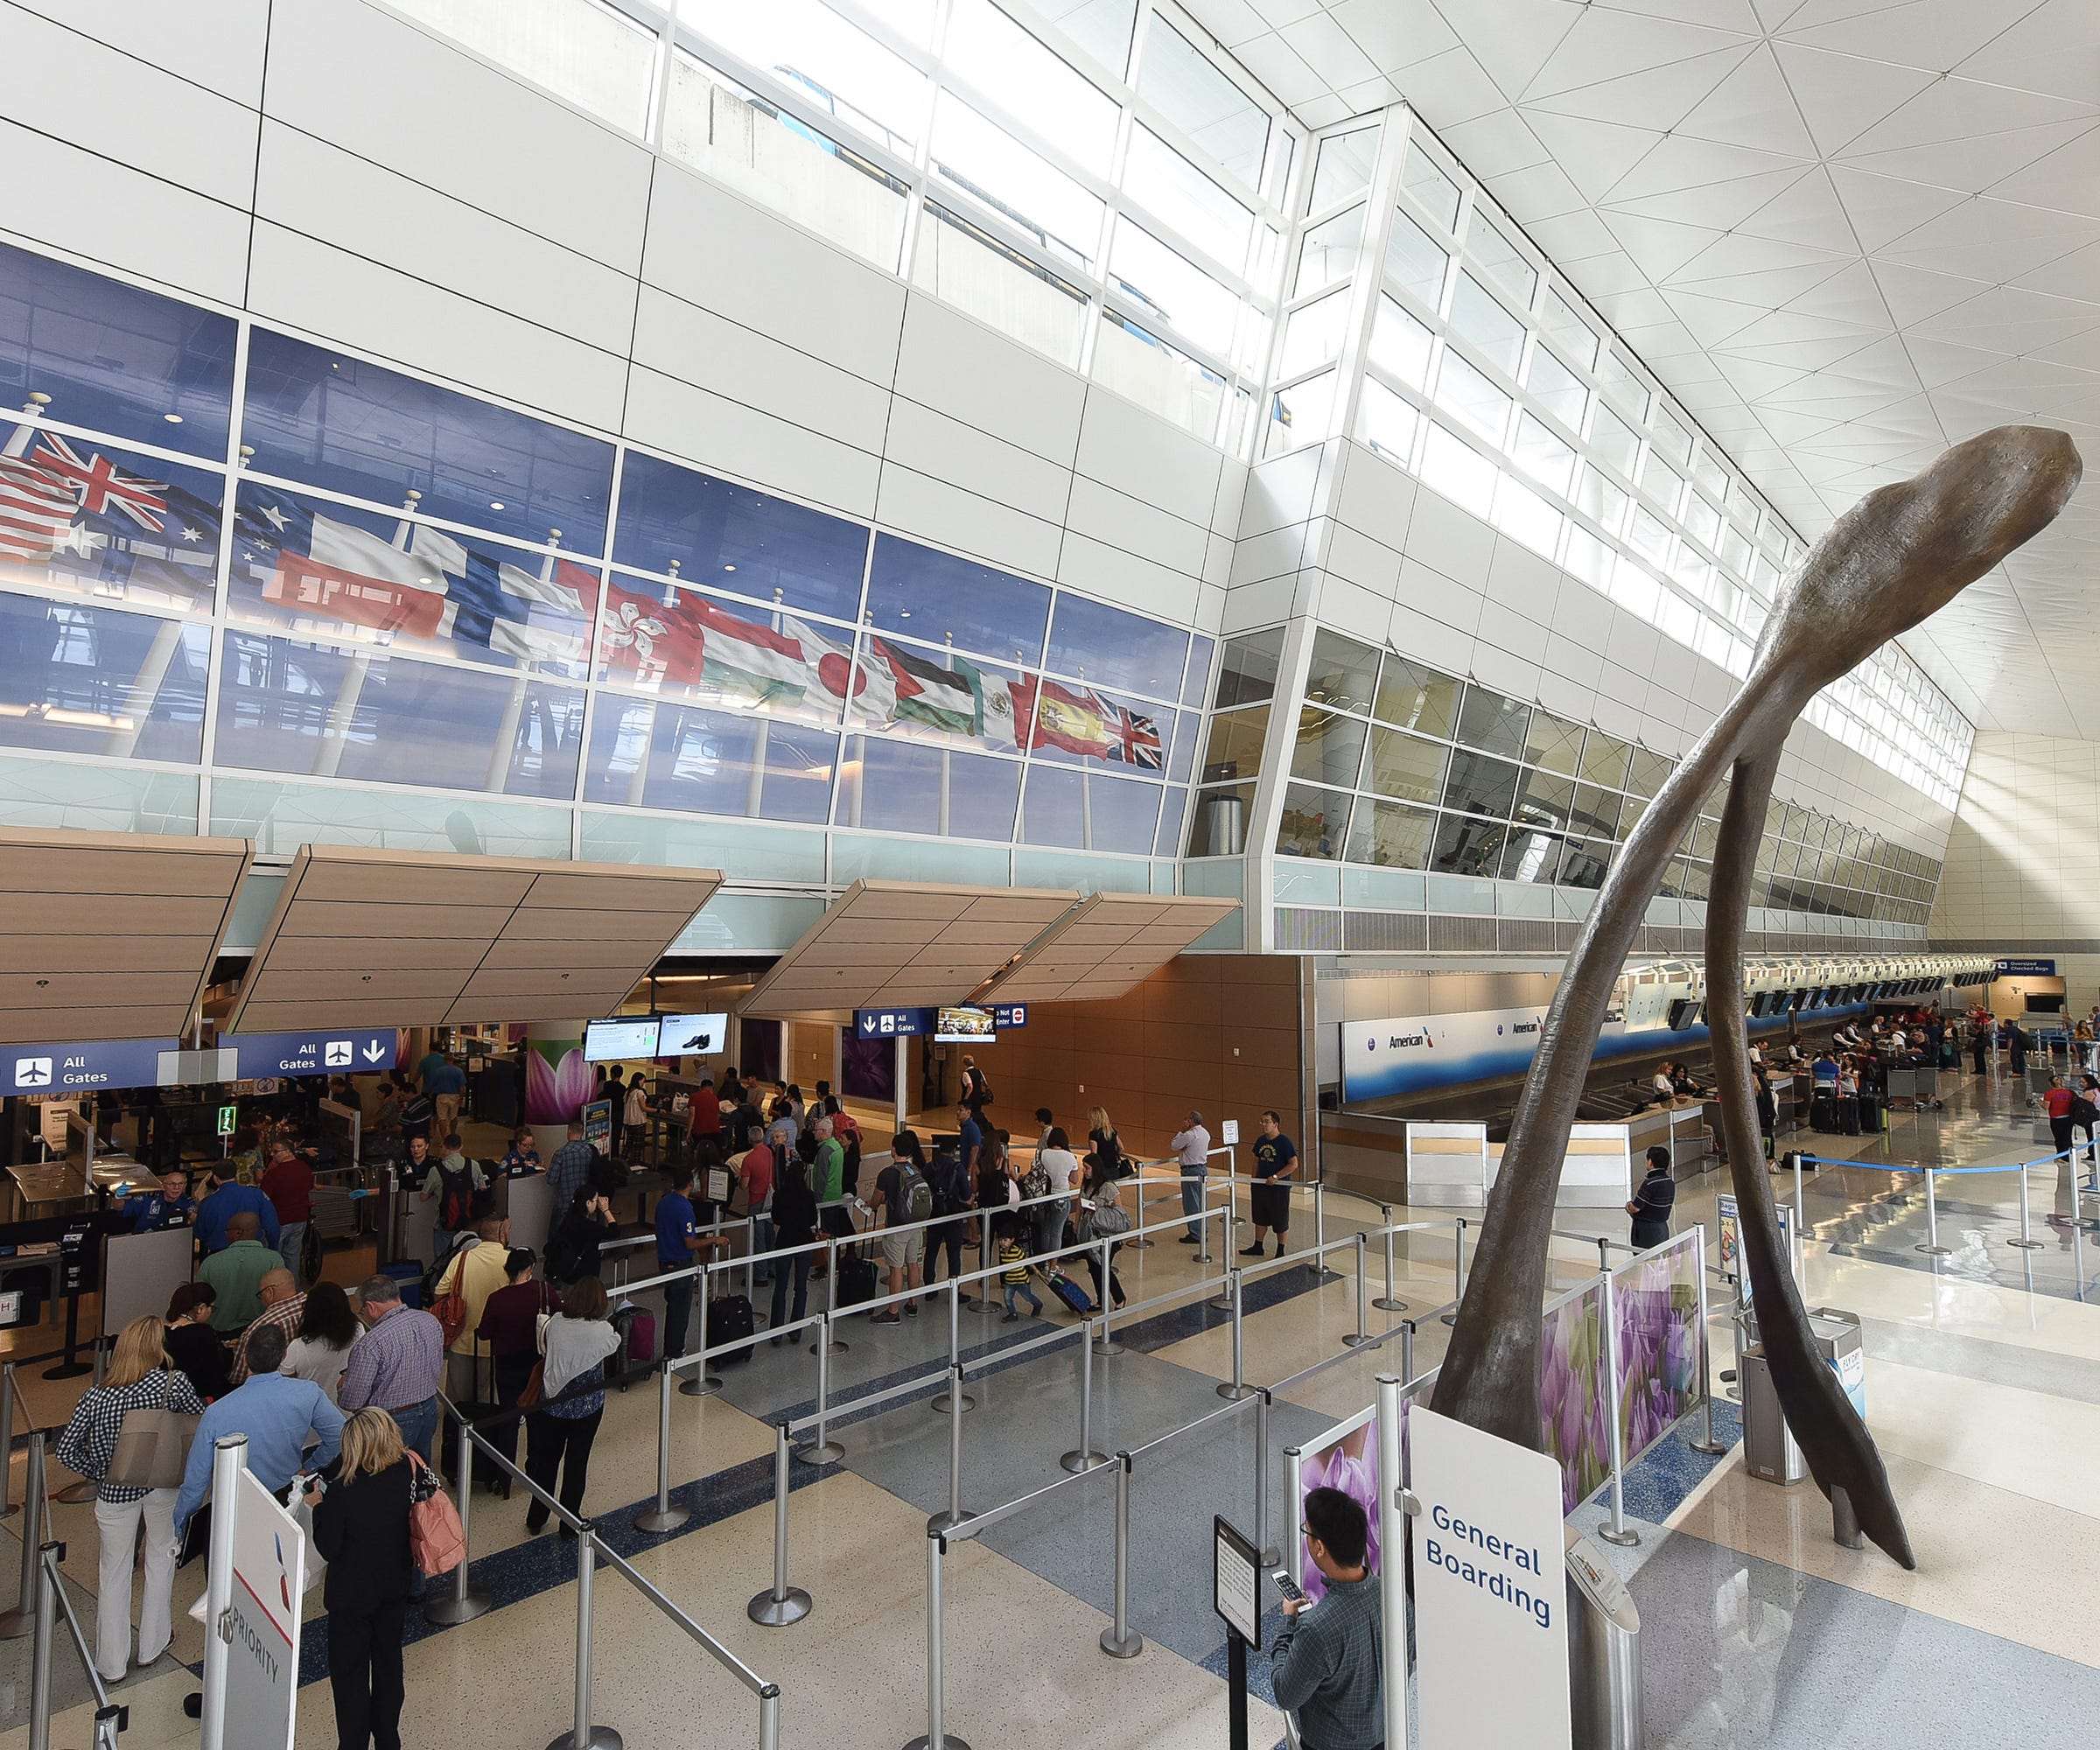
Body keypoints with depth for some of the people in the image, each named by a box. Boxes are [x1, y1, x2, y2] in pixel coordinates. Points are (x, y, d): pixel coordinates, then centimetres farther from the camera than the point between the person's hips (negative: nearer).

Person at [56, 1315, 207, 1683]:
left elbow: (67, 1450, -8)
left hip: (115, 1490, 1)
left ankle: (111, 1663, 28)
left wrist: (98, 1473, 5)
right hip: (164, 1486, -1)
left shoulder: (96, 1397, -12)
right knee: (161, 1556, 22)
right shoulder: (174, 1383, -19)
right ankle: (153, 1644, 33)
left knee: (114, 1570, 17)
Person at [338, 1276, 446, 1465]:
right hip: (430, 1411, 6)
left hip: (393, 1420, -6)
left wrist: (341, 1388, 3)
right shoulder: (431, 1322, -3)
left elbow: (352, 1401, -17)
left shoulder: (371, 1343, -23)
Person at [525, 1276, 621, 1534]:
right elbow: (616, 1342, 0)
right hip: (587, 1407, -2)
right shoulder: (601, 1331, -21)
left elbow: (546, 1347, 3)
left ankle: (536, 1519, 36)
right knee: (577, 1463, 14)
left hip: (552, 1404, 2)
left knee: (546, 1460, 20)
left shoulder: (555, 1323, -15)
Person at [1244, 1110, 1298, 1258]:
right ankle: (1257, 1247, 29)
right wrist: (1253, 1182, 12)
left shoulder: (1285, 1142, -15)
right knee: (1260, 1218, 16)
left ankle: (1280, 1250, 21)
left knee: (1280, 1221, 6)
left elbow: (1294, 1164, -17)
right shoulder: (1260, 1141, 5)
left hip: (1279, 1187, -6)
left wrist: (1276, 1177, -22)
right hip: (1260, 1186, 6)